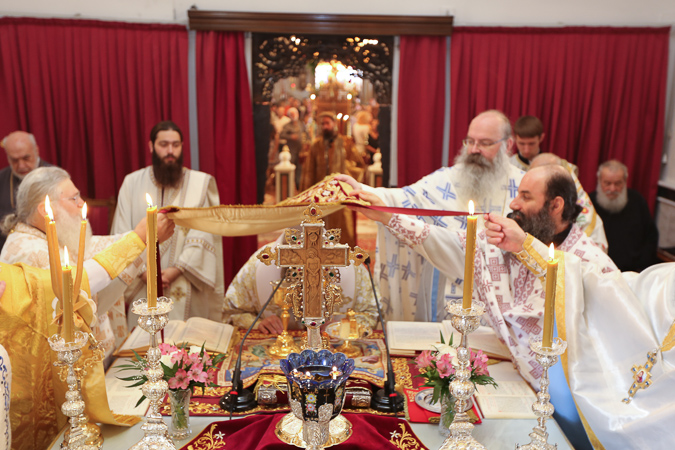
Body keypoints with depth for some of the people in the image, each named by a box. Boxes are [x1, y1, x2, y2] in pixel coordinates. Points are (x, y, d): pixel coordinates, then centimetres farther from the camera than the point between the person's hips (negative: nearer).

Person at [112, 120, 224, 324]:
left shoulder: (202, 183, 1)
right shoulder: (132, 183, 6)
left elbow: (203, 234, -6)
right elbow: (123, 235, 2)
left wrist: (177, 269, -13)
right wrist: (142, 270, -9)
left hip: (187, 285, -1)